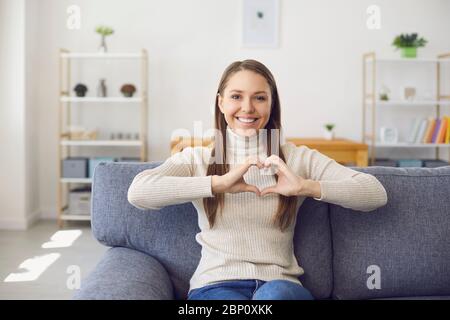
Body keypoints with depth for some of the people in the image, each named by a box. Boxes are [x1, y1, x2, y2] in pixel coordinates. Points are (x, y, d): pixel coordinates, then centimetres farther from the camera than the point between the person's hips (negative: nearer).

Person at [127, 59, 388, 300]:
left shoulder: (298, 158, 10)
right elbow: (137, 193, -10)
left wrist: (307, 187, -14)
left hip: (280, 285, 1)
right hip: (216, 285, -1)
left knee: (274, 295, -34)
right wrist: (218, 183, -17)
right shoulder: (197, 159, 8)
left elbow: (376, 194, 1)